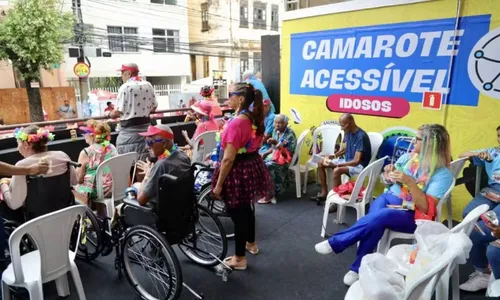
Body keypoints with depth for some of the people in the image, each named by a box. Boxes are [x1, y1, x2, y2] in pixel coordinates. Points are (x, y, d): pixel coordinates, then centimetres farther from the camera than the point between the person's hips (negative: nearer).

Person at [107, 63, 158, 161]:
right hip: (146, 125, 6)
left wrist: (109, 114, 7)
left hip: (130, 129, -6)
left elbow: (118, 112, -13)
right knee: (146, 160, 13)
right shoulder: (148, 85, 6)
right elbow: (153, 107, 11)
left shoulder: (125, 87, -12)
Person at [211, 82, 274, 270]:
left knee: (237, 213, 5)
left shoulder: (236, 123, -24)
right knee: (247, 208, 26)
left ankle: (239, 259, 21)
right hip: (253, 165, 9)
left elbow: (229, 158, -25)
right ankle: (251, 243, 47)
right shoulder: (256, 118, 3)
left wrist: (218, 184, -18)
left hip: (238, 170, -9)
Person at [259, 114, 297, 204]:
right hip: (274, 155, 7)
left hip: (284, 158, -7)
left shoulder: (290, 134, -13)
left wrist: (277, 143, -26)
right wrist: (266, 153, -1)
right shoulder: (275, 131, 8)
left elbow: (288, 152, -18)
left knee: (268, 166, -30)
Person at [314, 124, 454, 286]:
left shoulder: (443, 174, -10)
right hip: (389, 199, 4)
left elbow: (427, 208, -18)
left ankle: (335, 243, -24)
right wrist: (388, 174, -8)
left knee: (379, 216, -36)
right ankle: (359, 268, -24)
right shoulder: (408, 157, 5)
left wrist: (410, 181, -28)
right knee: (375, 223, -32)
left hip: (412, 216, -4)